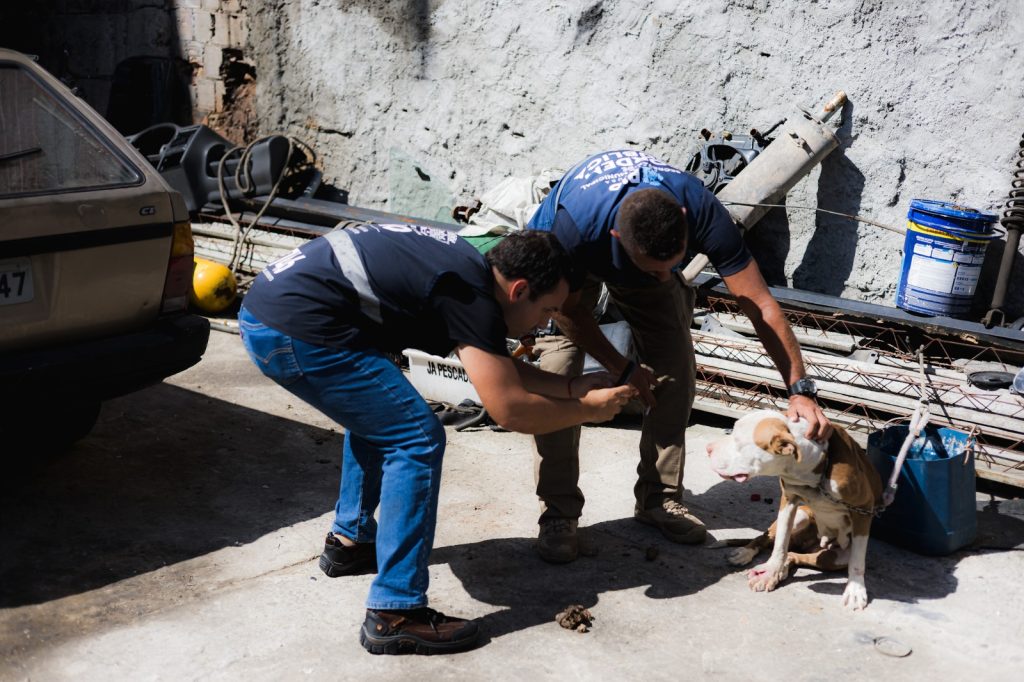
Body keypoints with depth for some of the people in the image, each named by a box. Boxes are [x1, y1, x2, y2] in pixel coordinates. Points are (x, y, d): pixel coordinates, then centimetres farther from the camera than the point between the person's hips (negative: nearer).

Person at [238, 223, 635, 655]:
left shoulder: (465, 265, 15)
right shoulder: (470, 293, -12)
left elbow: (499, 370, 25)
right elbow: (509, 410, -11)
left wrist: (573, 386, 20)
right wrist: (588, 409, 3)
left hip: (264, 313, 11)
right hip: (295, 330, -11)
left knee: (376, 414, 28)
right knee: (417, 441, -7)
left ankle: (350, 540, 39)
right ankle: (394, 616, -3)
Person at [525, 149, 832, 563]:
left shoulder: (701, 212, -39)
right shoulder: (577, 224, -44)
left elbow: (761, 306, -37)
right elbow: (568, 309, -23)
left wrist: (800, 391, -44)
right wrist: (620, 369, -18)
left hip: (646, 252, 3)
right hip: (566, 264, -2)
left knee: (676, 373, -6)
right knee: (557, 378, -18)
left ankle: (659, 498, 11)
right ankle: (558, 513, -6)